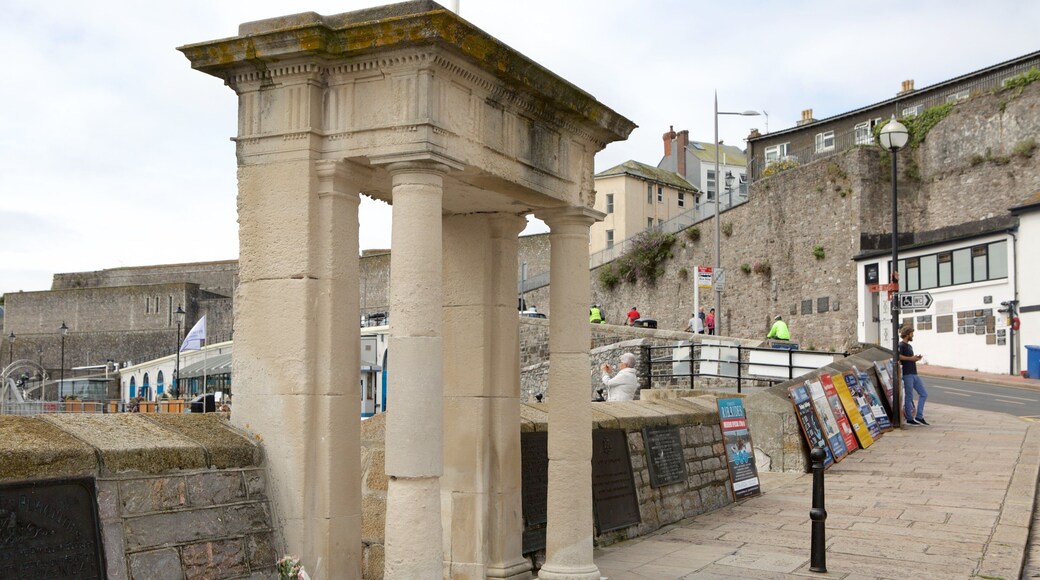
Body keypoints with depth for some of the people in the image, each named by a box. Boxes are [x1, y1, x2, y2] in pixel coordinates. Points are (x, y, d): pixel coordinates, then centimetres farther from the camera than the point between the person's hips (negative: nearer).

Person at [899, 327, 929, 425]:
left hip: (914, 374, 10)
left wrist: (916, 358, 10)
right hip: (907, 374, -10)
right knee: (909, 397, -5)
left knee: (923, 394, 7)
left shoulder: (909, 346, 23)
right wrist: (911, 358, -19)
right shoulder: (901, 345, -7)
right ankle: (909, 419, 1)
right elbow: (898, 356, -24)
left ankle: (919, 417, 10)